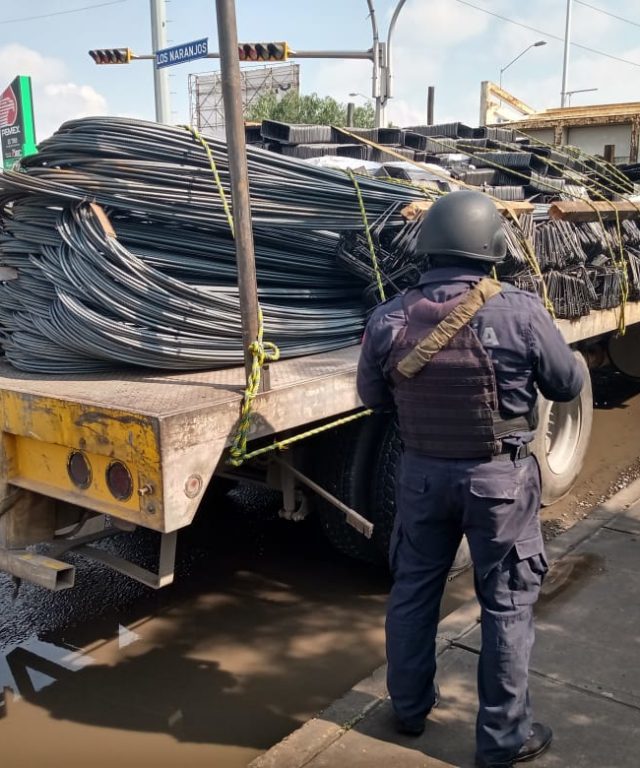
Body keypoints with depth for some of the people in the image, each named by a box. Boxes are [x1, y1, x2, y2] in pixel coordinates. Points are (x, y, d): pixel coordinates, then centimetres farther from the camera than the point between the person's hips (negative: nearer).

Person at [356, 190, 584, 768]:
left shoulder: (390, 319, -9)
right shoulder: (521, 313, -18)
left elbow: (372, 396, 5)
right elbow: (568, 386, -3)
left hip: (423, 473, 3)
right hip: (500, 478, -3)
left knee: (413, 590, 20)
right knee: (508, 604, 13)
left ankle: (409, 706, 38)